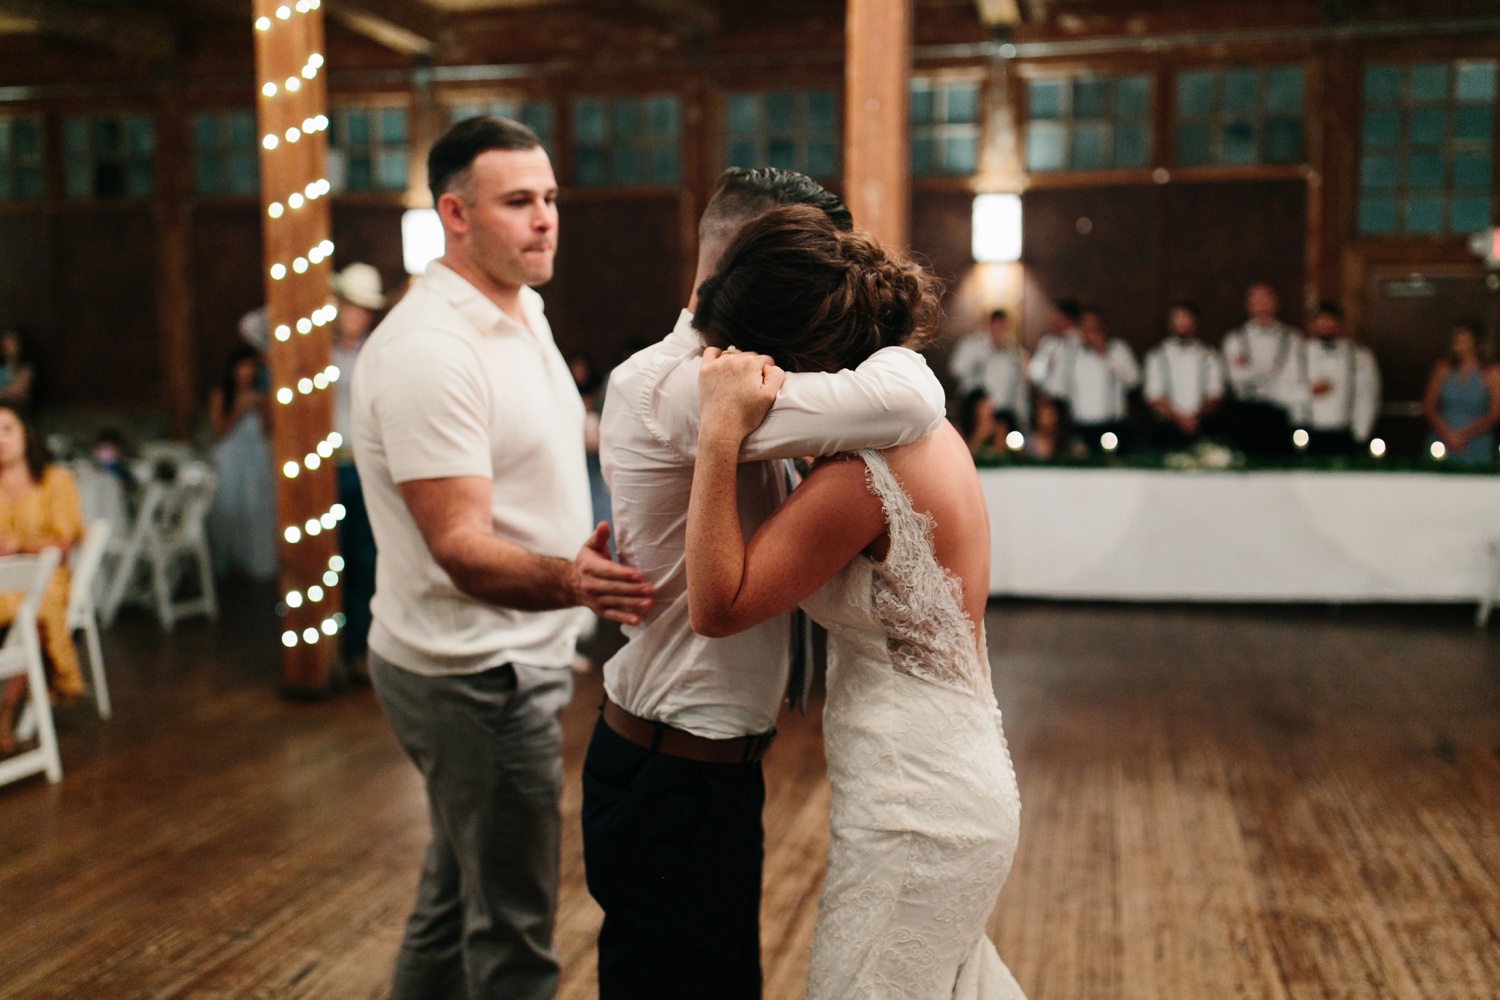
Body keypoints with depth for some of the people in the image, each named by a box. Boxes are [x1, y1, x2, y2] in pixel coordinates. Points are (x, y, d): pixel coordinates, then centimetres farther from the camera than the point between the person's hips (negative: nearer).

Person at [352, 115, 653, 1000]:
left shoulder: (522, 314, 9)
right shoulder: (429, 350, -22)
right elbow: (463, 550, -28)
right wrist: (569, 583, -45)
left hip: (508, 659, 10)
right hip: (478, 672, -10)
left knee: (455, 896, 22)